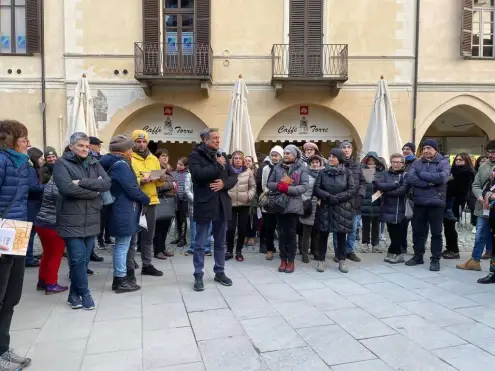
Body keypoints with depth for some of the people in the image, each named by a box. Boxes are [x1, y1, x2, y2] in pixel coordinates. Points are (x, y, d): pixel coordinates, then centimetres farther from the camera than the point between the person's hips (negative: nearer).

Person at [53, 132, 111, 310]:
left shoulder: (95, 164, 12)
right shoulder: (62, 164, -3)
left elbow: (107, 183, -4)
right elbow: (67, 188, -18)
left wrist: (82, 182, -16)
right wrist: (94, 190, -11)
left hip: (91, 220, 5)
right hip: (71, 221, -5)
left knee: (84, 259, 9)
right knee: (77, 258, -5)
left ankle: (74, 294, 23)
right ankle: (84, 293, 12)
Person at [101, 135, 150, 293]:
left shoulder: (114, 163, 14)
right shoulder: (121, 165, -16)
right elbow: (131, 189, -18)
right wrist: (146, 199, -4)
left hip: (120, 210, 10)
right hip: (124, 212, -10)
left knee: (119, 246, 16)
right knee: (123, 247, -3)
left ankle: (118, 278, 24)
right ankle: (122, 281, 5)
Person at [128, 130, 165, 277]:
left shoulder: (154, 159, 13)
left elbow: (159, 183, 17)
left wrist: (161, 179, -5)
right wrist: (139, 181, -27)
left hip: (151, 202, 6)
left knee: (148, 236, 14)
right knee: (132, 237, -1)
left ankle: (147, 265, 26)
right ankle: (129, 268, 9)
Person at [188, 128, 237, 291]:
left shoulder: (221, 155, 13)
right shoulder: (195, 155, -5)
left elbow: (234, 177, 10)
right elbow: (198, 174, -23)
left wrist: (224, 183, -10)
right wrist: (218, 166, -14)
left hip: (222, 205, 6)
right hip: (204, 205, -6)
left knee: (220, 242, 15)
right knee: (200, 244, 4)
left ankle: (219, 272, 27)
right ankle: (198, 275, 14)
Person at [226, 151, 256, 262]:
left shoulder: (248, 171, 3)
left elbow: (253, 186, 5)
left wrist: (249, 196, -7)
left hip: (244, 204, 1)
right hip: (231, 204, -1)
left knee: (242, 229, 4)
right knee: (231, 228, -6)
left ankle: (239, 251, 19)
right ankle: (229, 251, 12)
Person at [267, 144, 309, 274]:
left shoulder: (302, 168, -2)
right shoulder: (278, 167, 7)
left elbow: (304, 187, -9)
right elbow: (269, 183, 7)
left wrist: (288, 188, -20)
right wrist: (278, 185, -14)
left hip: (293, 205, -3)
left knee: (291, 233, 3)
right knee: (282, 233, 8)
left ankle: (291, 260, 14)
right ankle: (283, 259, 19)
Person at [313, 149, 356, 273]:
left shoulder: (348, 172, 0)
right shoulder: (323, 172, 5)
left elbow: (352, 190, -6)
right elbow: (316, 188, -2)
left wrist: (337, 197, -16)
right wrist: (328, 196, -18)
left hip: (342, 209, -1)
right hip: (325, 208, 1)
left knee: (341, 235, 8)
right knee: (323, 234, 6)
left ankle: (342, 261, 20)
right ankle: (321, 260, 17)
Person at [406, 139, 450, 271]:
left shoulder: (443, 163, 0)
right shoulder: (417, 163, 8)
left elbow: (442, 177, -20)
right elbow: (410, 178, -9)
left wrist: (422, 175, -14)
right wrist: (429, 183, -17)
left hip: (436, 203, -3)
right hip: (419, 203, 3)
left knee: (436, 232, 5)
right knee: (417, 231, 11)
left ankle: (435, 259, 14)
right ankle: (418, 256, 25)